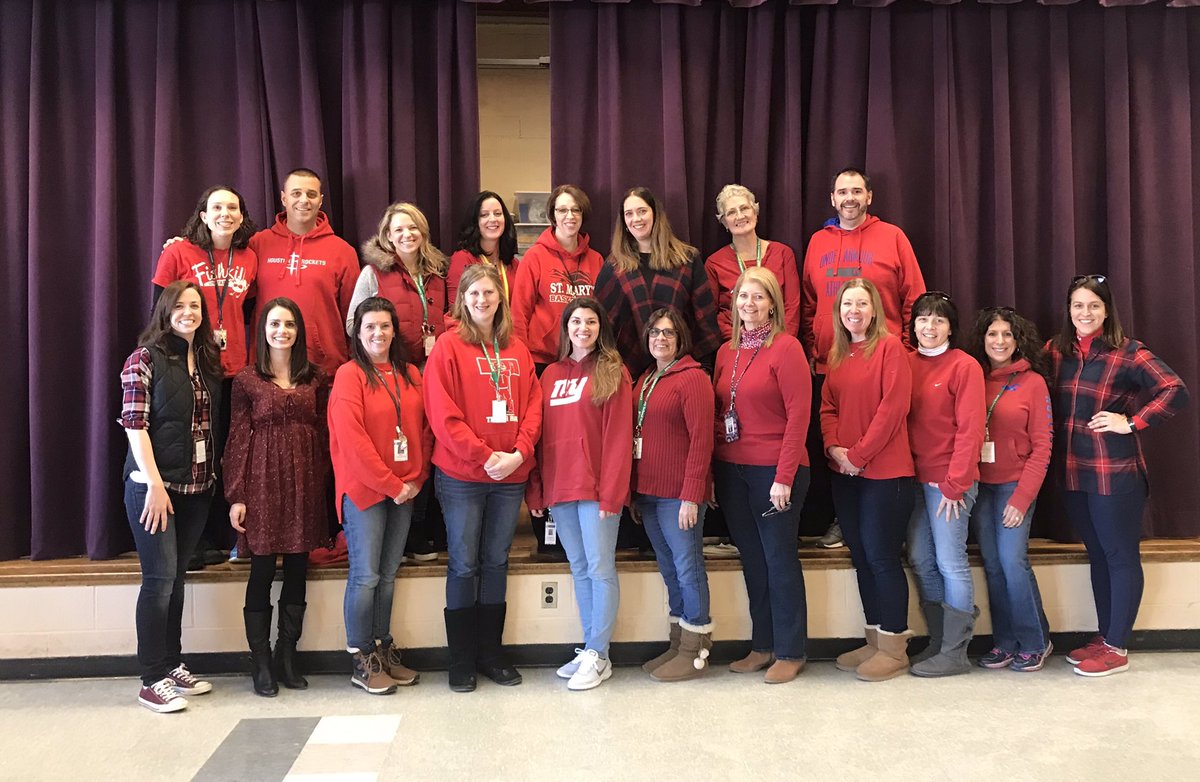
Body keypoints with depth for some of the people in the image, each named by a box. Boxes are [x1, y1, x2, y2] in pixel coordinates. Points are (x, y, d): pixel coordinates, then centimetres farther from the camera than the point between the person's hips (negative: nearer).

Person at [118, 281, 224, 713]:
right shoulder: (145, 358, -6)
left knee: (176, 576, 13)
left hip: (197, 486, 6)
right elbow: (135, 423, -11)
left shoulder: (208, 361, 11)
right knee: (160, 577, -2)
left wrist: (215, 475, 7)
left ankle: (173, 666, 23)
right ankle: (152, 681, 7)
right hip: (153, 484, -5)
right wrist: (154, 484, -17)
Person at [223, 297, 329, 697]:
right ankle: (260, 662, 13)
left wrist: (322, 483, 2)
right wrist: (235, 496, -5)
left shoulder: (314, 379, 8)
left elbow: (323, 435, 8)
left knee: (297, 571, 7)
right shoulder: (247, 380, 1)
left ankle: (288, 656, 20)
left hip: (305, 483, 3)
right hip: (263, 481, -3)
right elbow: (238, 439, -1)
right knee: (262, 573, 2)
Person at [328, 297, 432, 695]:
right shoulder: (349, 375, -7)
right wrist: (391, 484, -13)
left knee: (387, 575, 12)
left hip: (405, 490, 5)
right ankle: (361, 661, 11)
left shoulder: (410, 374, 10)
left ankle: (383, 649, 23)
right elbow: (352, 439, -14)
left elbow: (424, 428, 10)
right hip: (363, 489, -5)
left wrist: (416, 478, -1)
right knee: (366, 575, -1)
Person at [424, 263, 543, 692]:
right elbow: (443, 414, -12)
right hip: (461, 476, -4)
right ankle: (461, 660, 17)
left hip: (511, 475, 4)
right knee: (464, 565, 4)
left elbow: (532, 405, 6)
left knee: (496, 562, 13)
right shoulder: (449, 346, -5)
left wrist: (519, 452, -9)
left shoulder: (517, 350, 9)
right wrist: (484, 456, -16)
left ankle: (491, 652, 25)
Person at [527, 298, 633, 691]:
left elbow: (619, 436, -8)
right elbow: (542, 434, 12)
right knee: (579, 569, 12)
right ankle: (589, 648, 22)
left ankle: (597, 656, 8)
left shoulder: (612, 372, -1)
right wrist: (536, 489, 7)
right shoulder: (551, 374, 13)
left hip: (597, 486, -5)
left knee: (600, 568, -2)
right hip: (559, 487, 5)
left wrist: (612, 492, -14)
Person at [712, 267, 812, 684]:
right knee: (752, 559, 13)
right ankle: (762, 646, 26)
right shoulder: (726, 352, 11)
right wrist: (714, 469, 6)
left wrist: (784, 477, -16)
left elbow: (798, 415, -12)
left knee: (779, 557, 2)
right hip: (731, 470, 6)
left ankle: (790, 652, 16)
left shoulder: (786, 347, -8)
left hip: (774, 470, -6)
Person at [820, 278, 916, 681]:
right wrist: (834, 447, -6)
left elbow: (893, 406, -15)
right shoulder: (836, 354, 13)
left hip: (885, 471, -7)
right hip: (844, 471, 7)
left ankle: (894, 647, 12)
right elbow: (827, 406, 12)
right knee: (861, 556, 12)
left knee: (882, 556, -2)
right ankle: (874, 640, 25)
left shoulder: (890, 346, -7)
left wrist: (859, 453, -15)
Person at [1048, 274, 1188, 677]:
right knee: (1097, 556, 16)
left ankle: (1117, 648, 14)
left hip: (1115, 474, -6)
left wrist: (1132, 423, -17)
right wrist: (1054, 458, 4)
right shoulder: (1056, 351, 7)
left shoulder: (1127, 353, -8)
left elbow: (1176, 391, -14)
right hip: (1072, 473, 6)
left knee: (1121, 557, 4)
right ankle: (1104, 636, 28)